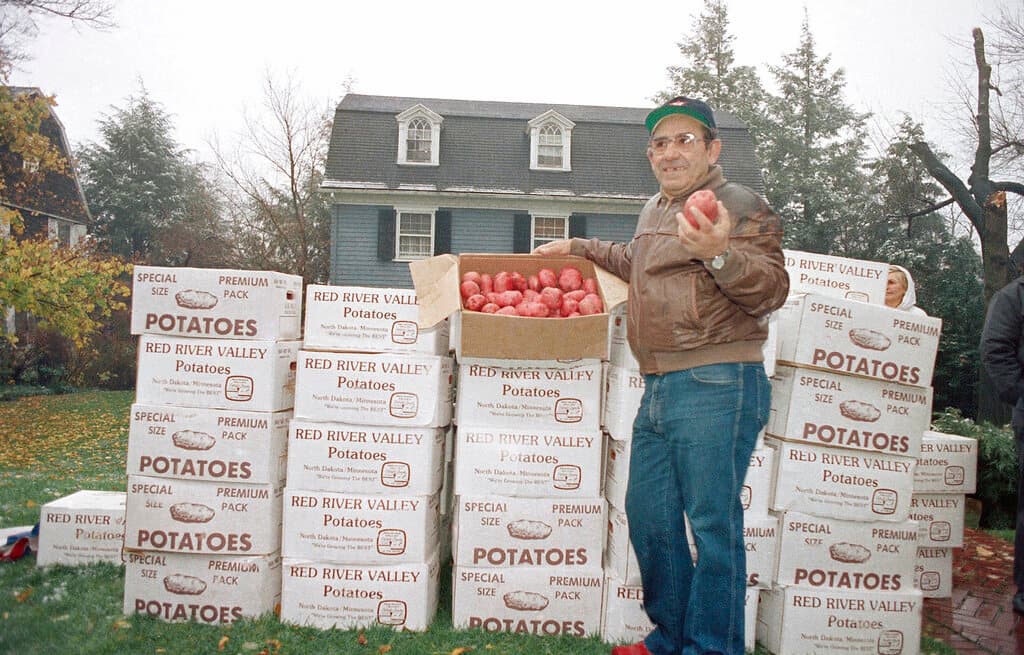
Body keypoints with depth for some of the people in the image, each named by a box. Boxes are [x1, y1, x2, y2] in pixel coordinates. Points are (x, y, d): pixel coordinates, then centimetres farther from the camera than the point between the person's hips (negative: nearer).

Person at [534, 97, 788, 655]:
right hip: (658, 388, 9)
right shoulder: (654, 210, 20)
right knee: (648, 515, 14)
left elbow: (772, 289, -15)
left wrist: (718, 254, -31)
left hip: (717, 384, -9)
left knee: (713, 523, -4)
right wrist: (579, 248, 43)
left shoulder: (739, 205, -5)